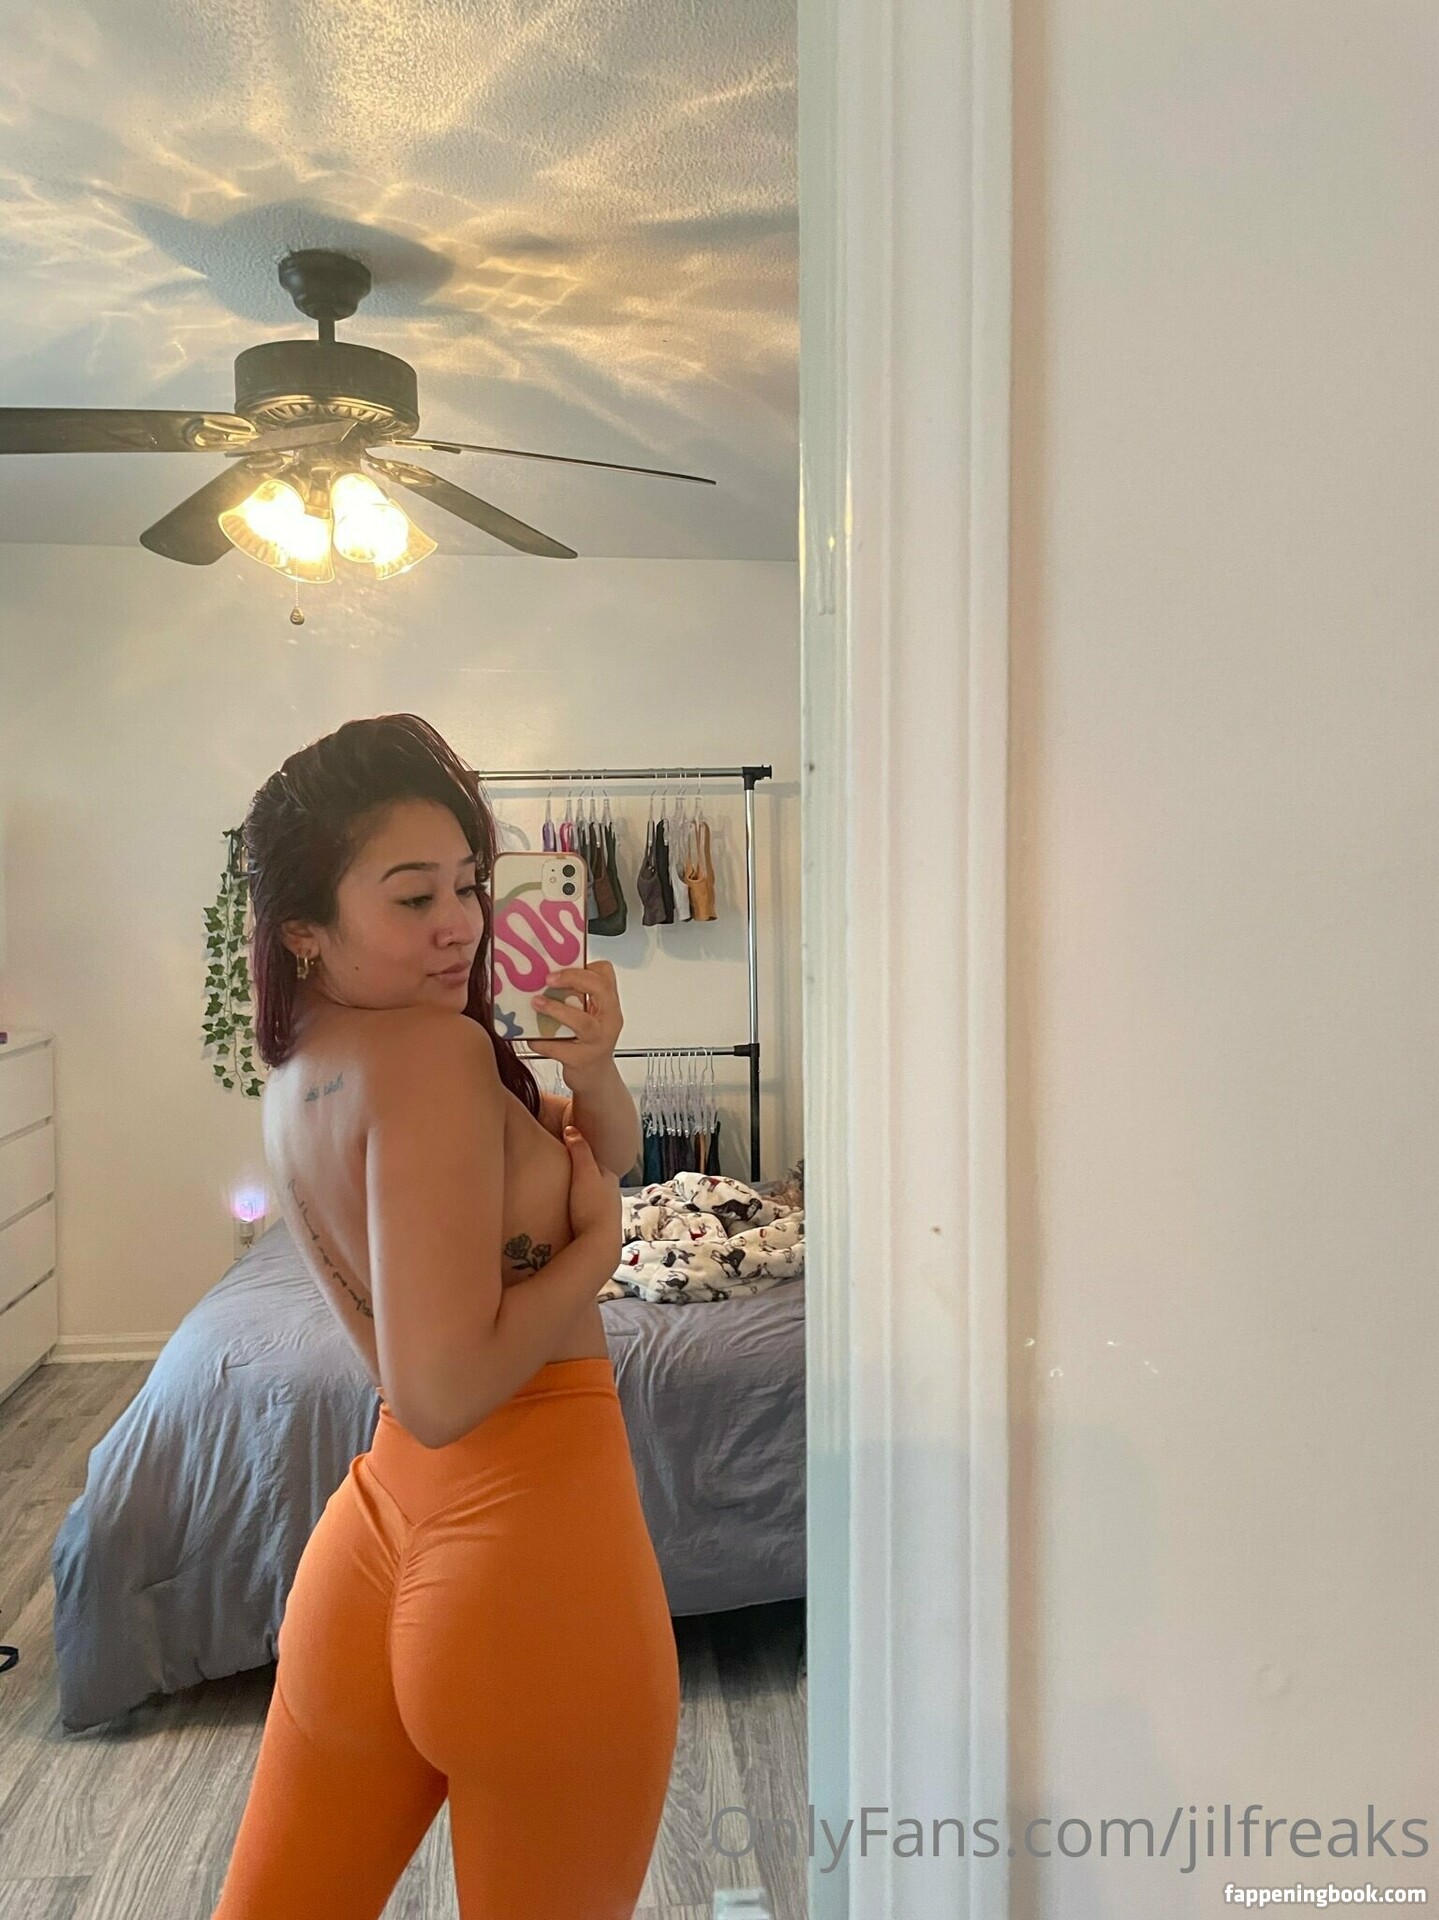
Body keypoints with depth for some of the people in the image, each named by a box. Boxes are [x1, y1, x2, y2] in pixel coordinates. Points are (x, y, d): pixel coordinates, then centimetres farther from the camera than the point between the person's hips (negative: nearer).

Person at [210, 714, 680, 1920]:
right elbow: (442, 1391, -27)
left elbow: (611, 1149, 11)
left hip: (375, 1545, 8)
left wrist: (589, 1066, -10)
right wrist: (595, 1244, -14)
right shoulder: (434, 1051, -22)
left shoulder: (301, 1066, 5)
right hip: (534, 1559, -7)